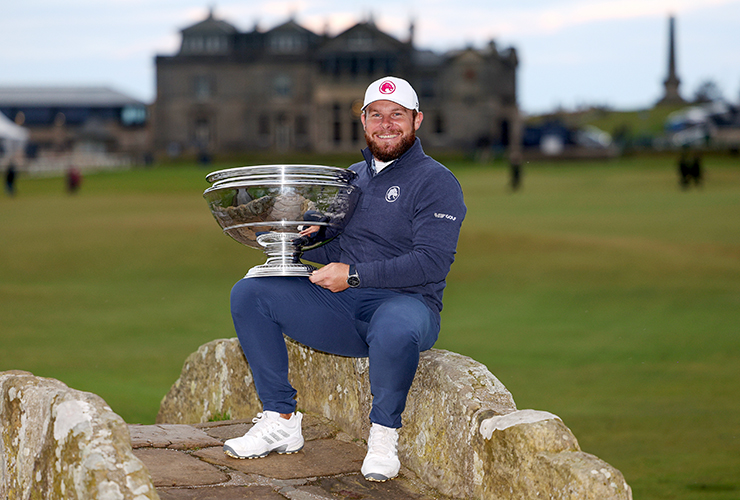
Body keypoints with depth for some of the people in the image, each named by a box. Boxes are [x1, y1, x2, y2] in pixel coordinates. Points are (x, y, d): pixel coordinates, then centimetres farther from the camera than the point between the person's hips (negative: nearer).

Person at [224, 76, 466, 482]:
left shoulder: (437, 182, -4)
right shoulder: (350, 177, 18)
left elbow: (432, 263, -16)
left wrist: (353, 276, -19)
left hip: (405, 301, -6)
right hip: (342, 310, 6)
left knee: (393, 331, -43)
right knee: (249, 293, -8)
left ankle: (383, 435, -15)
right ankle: (281, 421, -5)